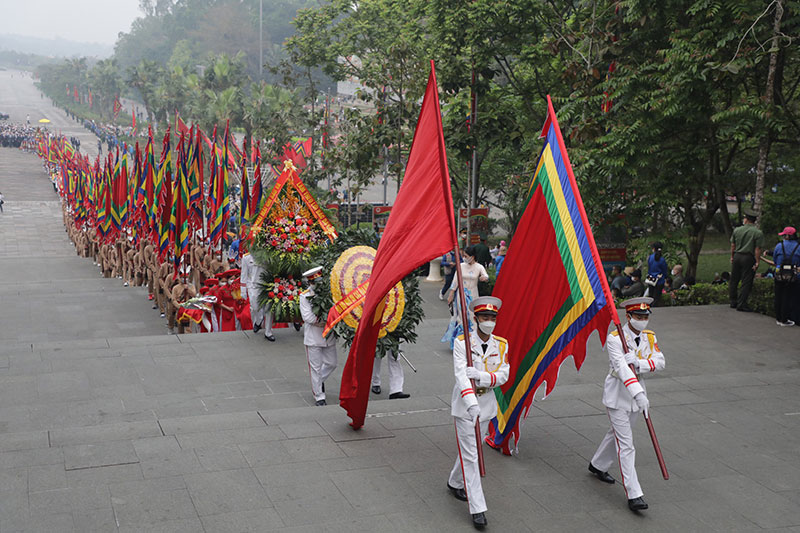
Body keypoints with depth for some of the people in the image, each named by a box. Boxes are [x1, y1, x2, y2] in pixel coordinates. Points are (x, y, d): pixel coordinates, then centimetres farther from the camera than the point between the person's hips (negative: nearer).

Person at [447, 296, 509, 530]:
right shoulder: (462, 342, -13)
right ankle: (478, 508, -2)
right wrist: (472, 404, -38)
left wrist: (480, 376, -27)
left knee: (473, 448, 19)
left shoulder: (501, 344, 1)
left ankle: (455, 483, 45)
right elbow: (460, 374, -25)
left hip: (487, 404, 5)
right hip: (465, 405, -5)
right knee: (469, 455, -5)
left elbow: (503, 375, -7)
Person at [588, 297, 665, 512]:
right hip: (617, 395, -7)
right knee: (625, 445, -8)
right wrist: (638, 394, -43)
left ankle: (597, 465, 47)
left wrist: (639, 363, -31)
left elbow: (660, 361, -10)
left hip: (637, 392, 7)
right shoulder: (614, 338, -19)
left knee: (618, 434, 23)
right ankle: (633, 495, -7)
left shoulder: (650, 337, 2)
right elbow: (621, 367, -31)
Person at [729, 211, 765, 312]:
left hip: (737, 256, 4)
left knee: (734, 280, 14)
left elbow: (733, 245, 9)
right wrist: (757, 262, -8)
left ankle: (733, 301, 22)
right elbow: (758, 249, -11)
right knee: (746, 282, 1)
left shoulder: (737, 230, 4)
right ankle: (741, 304, -1)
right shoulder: (758, 233, -7)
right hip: (748, 258, -4)